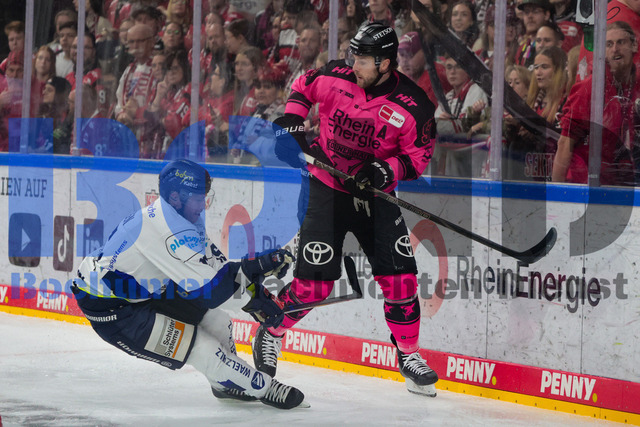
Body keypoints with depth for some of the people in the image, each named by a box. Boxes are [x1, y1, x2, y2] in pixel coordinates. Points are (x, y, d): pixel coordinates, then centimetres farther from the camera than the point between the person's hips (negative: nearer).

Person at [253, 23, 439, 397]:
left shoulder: (413, 106, -16)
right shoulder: (335, 76, -12)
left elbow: (419, 157, -8)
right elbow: (303, 87, 10)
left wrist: (385, 170, -24)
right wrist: (292, 121, -3)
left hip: (375, 197, 1)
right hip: (327, 189, -1)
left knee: (400, 278, -6)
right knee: (313, 285, -8)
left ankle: (409, 355, 12)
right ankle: (271, 333, 18)